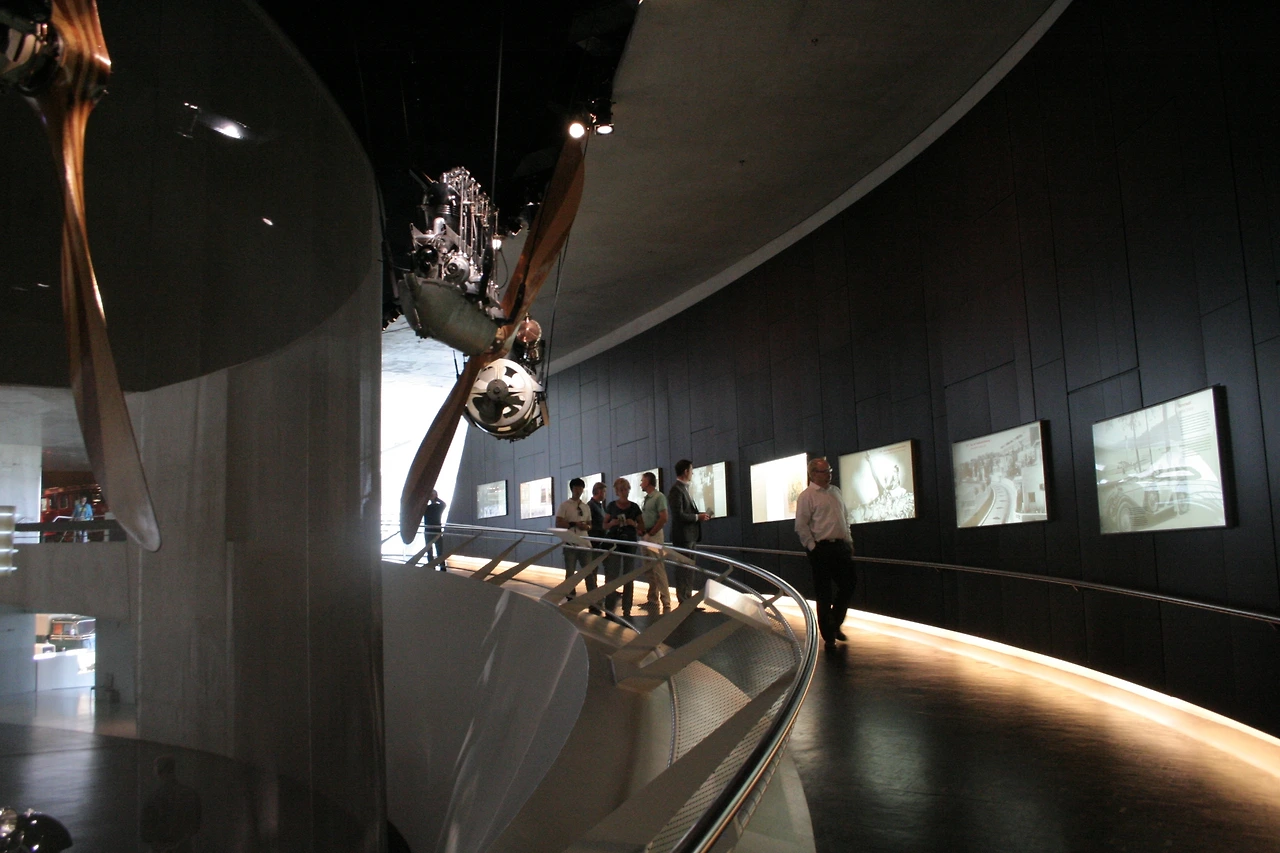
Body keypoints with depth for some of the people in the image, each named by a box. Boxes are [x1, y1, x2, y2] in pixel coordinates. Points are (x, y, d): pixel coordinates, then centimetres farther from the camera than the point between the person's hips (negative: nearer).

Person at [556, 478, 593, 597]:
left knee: (589, 571, 2)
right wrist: (574, 524, -19)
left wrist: (587, 527, -7)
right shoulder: (564, 506, -1)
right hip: (570, 543, -4)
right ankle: (571, 598, 11)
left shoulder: (586, 507, 13)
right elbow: (558, 524, -9)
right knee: (570, 572, 4)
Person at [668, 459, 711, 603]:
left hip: (690, 537, 10)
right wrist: (698, 517, -13)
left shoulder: (684, 489, 16)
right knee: (683, 571, -4)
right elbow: (679, 515, -21)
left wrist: (699, 515, 4)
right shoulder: (676, 490, -14)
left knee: (689, 571, 14)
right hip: (683, 537, -10)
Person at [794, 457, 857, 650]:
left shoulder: (835, 491, 14)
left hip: (841, 547, 7)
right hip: (821, 549, -7)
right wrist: (813, 547, -14)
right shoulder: (807, 496, -8)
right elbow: (801, 526, -11)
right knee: (824, 594, 2)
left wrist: (849, 540, 15)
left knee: (848, 585, 9)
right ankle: (828, 636, 12)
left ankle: (835, 625, 30)